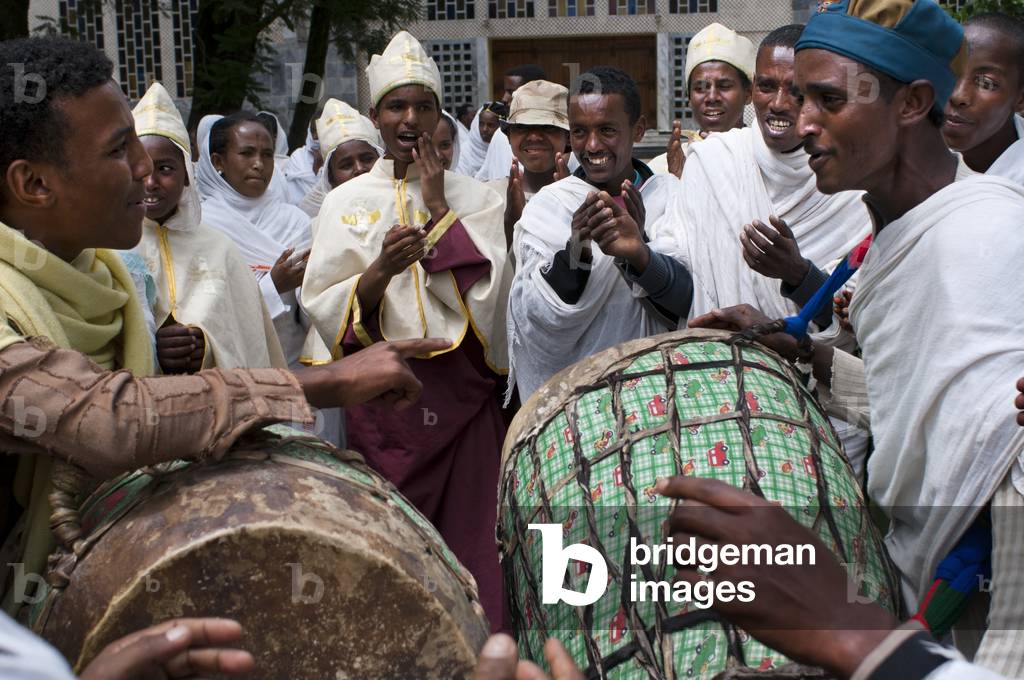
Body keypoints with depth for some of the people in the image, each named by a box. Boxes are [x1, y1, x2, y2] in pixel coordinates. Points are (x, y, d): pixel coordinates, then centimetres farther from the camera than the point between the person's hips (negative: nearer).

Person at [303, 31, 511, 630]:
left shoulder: (476, 198, 7)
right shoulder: (348, 202, 6)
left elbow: (486, 293, -5)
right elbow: (323, 309, -1)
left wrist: (440, 208, -6)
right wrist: (381, 270, -18)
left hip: (463, 394, 0)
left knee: (471, 538, 0)